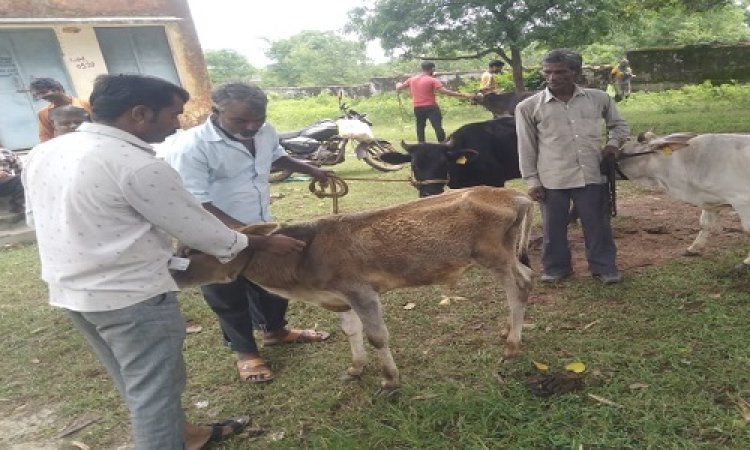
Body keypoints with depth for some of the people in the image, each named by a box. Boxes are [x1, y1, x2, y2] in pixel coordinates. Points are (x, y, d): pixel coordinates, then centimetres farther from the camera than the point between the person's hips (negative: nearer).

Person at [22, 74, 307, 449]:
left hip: (68, 292, 9)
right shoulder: (137, 165, -22)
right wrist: (264, 244, -1)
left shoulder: (41, 153, 3)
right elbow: (201, 232, -16)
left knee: (134, 381, 23)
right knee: (153, 389, 8)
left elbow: (35, 218, 17)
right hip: (132, 296, -9)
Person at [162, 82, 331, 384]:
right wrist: (242, 231, -34)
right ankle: (245, 352, 34)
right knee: (230, 298, 12)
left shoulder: (266, 132, -6)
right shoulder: (189, 147, -27)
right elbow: (195, 203, -28)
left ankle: (275, 330, 48)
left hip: (262, 227, 7)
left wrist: (310, 170, 11)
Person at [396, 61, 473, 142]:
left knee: (420, 128, 15)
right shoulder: (432, 80, -8)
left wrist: (398, 84, 42)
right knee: (438, 127, -4)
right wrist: (463, 95, -16)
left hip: (417, 108, 5)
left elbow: (398, 88, 17)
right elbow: (445, 91, -17)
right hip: (431, 107, -4)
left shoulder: (411, 79, 6)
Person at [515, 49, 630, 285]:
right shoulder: (529, 106, -3)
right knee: (554, 227, 10)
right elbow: (526, 146, 1)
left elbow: (619, 124, 21)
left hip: (592, 176, 1)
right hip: (551, 179, -1)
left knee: (597, 225, 10)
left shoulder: (598, 98, 4)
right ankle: (556, 268, 28)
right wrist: (532, 180, 0)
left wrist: (613, 143, 1)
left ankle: (604, 266, 27)